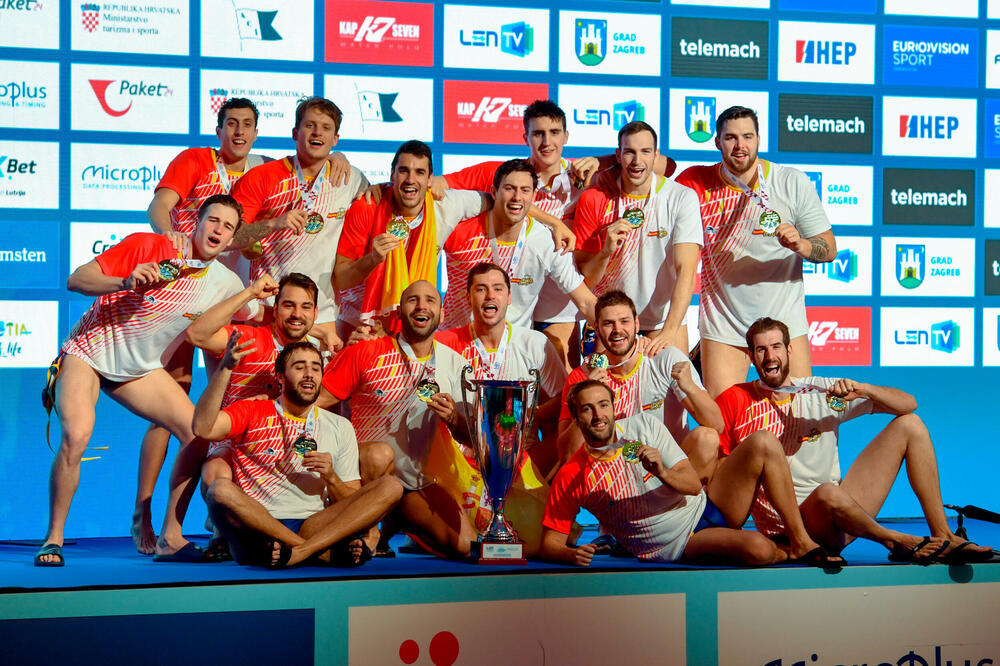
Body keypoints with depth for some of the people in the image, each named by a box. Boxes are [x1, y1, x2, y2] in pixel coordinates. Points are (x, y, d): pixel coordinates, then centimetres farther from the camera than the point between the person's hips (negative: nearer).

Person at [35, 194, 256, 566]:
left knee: (200, 434, -10)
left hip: (140, 368, 5)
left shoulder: (225, 283, -4)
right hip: (88, 352, -5)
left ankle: (170, 539, 1)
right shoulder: (147, 246, -17)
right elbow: (76, 281, -18)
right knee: (76, 436, -27)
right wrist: (126, 282, -36)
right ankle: (54, 538, -9)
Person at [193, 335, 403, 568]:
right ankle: (329, 552, -29)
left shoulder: (340, 428, 18)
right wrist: (225, 368, -16)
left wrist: (331, 478, -5)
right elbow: (203, 428, -11)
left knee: (390, 487, -15)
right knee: (220, 489, -34)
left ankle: (300, 552, -32)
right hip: (255, 531, -2)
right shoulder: (251, 413, 11)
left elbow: (351, 507, 16)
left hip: (311, 528, 3)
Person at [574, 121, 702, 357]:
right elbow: (583, 280, -1)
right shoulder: (594, 200, -2)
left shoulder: (682, 198, -6)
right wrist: (607, 250, -21)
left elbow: (686, 271, -14)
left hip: (664, 319, -1)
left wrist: (669, 331, -25)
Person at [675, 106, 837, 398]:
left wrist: (800, 245, -22)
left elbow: (829, 248, -1)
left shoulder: (793, 182, -1)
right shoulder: (697, 182, -1)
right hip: (722, 327, 0)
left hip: (785, 322, 0)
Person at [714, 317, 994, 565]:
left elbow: (907, 403, 7)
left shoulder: (821, 390, 10)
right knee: (827, 494, -41)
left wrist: (863, 389, -10)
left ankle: (943, 537, -4)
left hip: (848, 516, 5)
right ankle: (896, 541, -14)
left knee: (909, 424, 1)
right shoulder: (736, 400, 1)